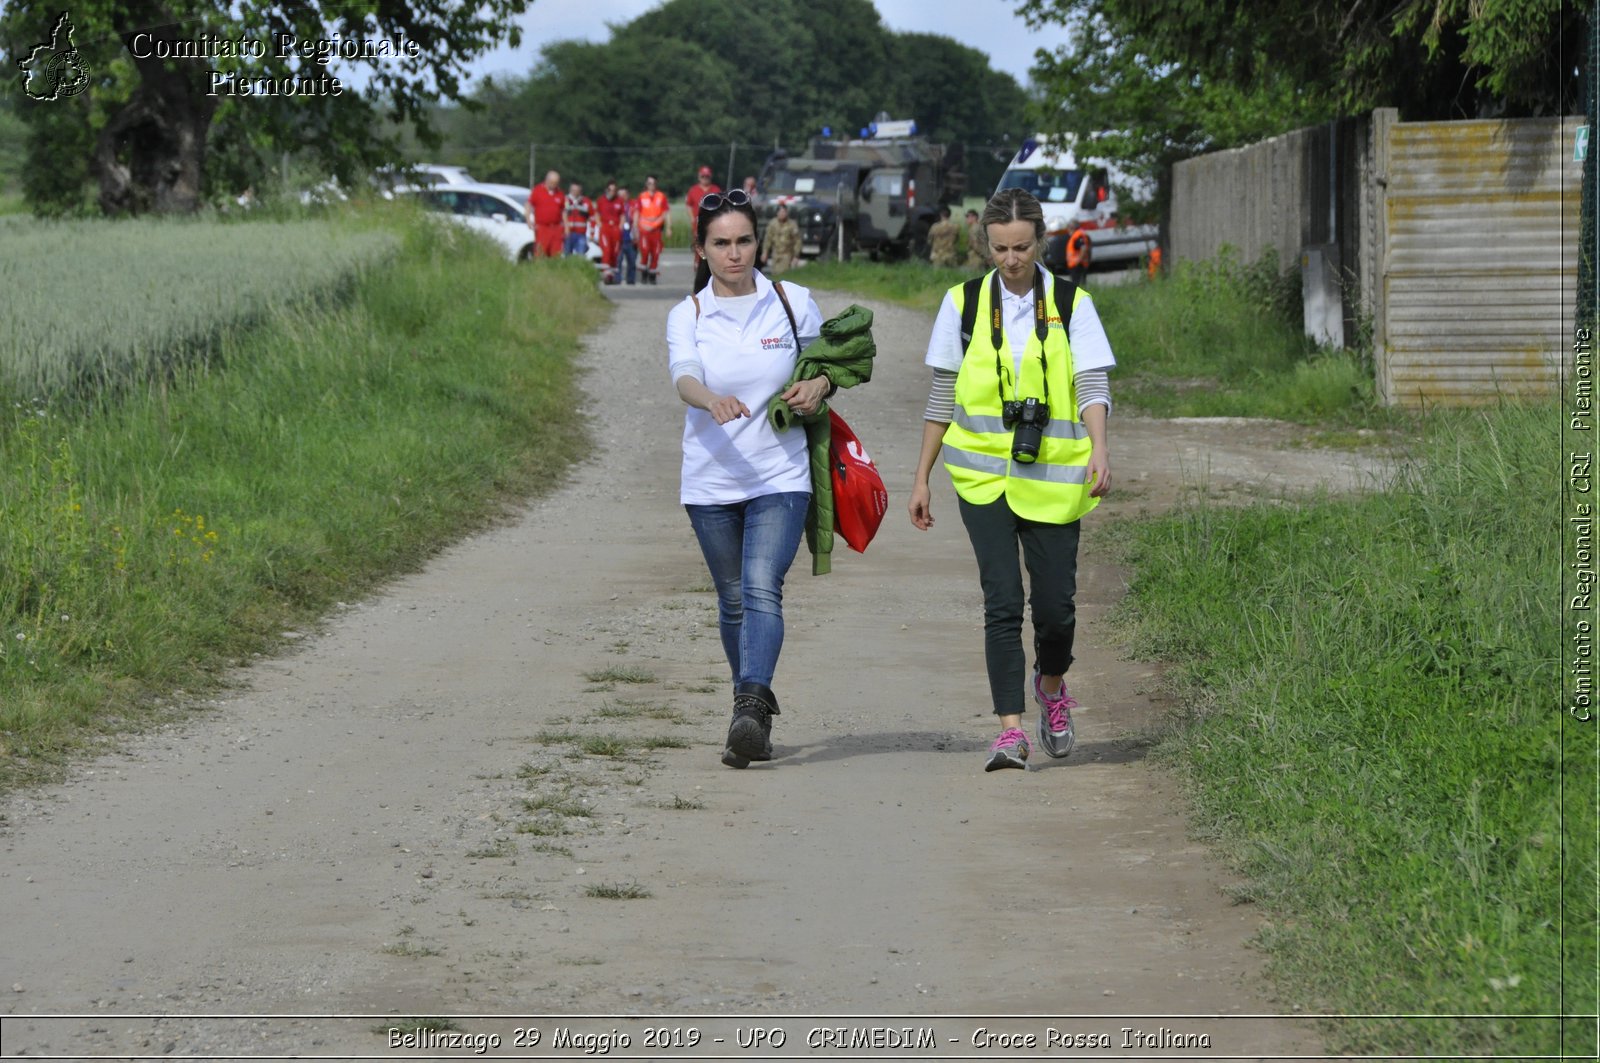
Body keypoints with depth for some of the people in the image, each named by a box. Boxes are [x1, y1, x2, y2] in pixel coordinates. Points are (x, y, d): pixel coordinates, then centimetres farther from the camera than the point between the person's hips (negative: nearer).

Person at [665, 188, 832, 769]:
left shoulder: (794, 303, 2)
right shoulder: (687, 316, 1)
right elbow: (683, 378, -18)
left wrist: (817, 387, -10)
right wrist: (712, 401, -42)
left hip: (780, 477, -2)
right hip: (711, 481, 2)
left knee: (762, 589, -19)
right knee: (733, 601, 10)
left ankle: (750, 710, -30)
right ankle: (756, 709, 25)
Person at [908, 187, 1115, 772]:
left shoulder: (1072, 305, 3)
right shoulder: (964, 303, 6)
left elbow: (1092, 385, -5)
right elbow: (942, 396, 11)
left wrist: (1099, 447, -24)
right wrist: (921, 477, 10)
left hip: (1052, 479, 0)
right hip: (982, 477, 0)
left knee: (1054, 604, 1)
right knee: (1002, 600, -10)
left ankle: (1051, 684, 33)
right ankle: (1010, 729, -10)